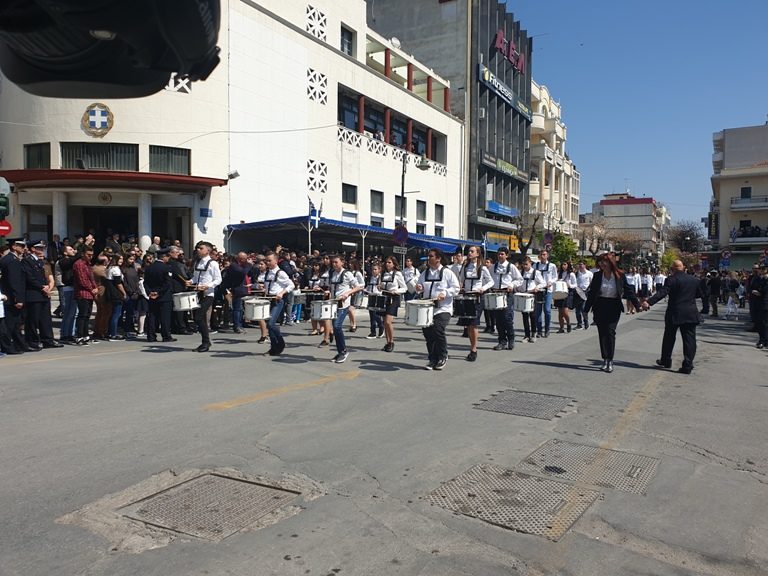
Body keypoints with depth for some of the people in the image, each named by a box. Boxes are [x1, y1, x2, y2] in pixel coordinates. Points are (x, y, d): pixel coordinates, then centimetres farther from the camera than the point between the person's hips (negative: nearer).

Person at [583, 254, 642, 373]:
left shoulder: (620, 276, -5)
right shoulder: (597, 276, 0)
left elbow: (629, 290, 2)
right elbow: (591, 293, 5)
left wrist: (638, 305, -2)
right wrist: (586, 309, 6)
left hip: (614, 307, -2)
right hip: (600, 306, 2)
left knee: (610, 332, -9)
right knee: (602, 333, 5)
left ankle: (610, 361, -2)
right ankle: (605, 360, 14)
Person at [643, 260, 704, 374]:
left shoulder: (671, 280, -10)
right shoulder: (695, 280, 6)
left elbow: (662, 293, -23)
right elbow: (700, 295, 15)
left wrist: (649, 302, -30)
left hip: (674, 313, -3)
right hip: (691, 314, 3)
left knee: (669, 338, 13)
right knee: (689, 339, 4)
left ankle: (665, 361, 24)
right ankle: (687, 366, 0)